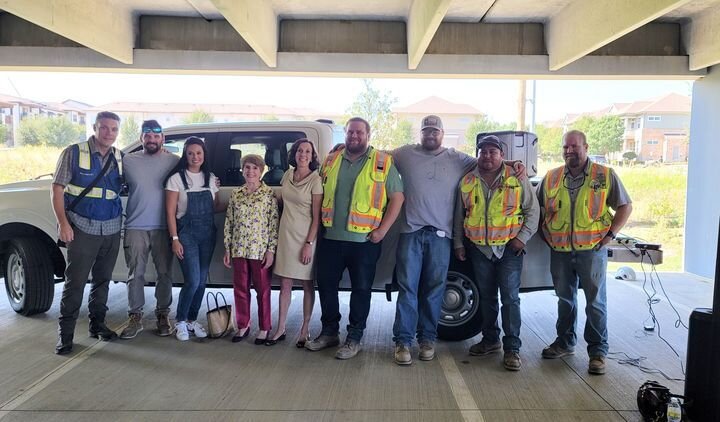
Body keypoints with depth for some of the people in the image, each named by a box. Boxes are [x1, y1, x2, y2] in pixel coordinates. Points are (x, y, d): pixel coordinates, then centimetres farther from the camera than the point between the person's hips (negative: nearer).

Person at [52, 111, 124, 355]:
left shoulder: (120, 158, 7)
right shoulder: (74, 153, -4)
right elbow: (57, 188, -5)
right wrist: (63, 223, -13)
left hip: (112, 229, 4)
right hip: (83, 228, -4)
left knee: (103, 279, 13)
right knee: (75, 281, -3)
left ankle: (97, 324, 26)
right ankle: (65, 333, 7)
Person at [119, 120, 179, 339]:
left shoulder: (173, 162, 3)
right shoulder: (128, 161, 6)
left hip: (163, 228, 0)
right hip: (135, 228, 1)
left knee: (164, 273, 7)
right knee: (135, 274, 4)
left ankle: (163, 315, 20)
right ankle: (135, 317, 15)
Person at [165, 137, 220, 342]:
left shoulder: (210, 178, 9)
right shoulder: (177, 178, -5)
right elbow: (170, 211, -6)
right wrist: (175, 239, -12)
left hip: (208, 232, 5)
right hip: (187, 232, -5)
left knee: (202, 280, 8)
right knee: (193, 281, -10)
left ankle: (192, 320, 23)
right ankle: (180, 321, 11)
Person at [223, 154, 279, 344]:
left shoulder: (269, 194, -5)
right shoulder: (236, 194, 6)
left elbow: (274, 223, -7)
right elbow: (229, 222, 9)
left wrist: (271, 250, -11)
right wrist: (227, 249, 7)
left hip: (260, 249, -4)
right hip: (238, 249, 4)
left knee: (262, 289, 7)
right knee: (240, 289, 12)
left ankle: (264, 328, 20)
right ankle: (243, 326, 27)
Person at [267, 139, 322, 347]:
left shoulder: (315, 180, -9)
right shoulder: (288, 175, 7)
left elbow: (317, 217, -11)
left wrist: (309, 244, -15)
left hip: (305, 237, -5)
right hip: (286, 234, 5)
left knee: (307, 285, 6)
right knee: (285, 284, 9)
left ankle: (305, 330, 18)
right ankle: (280, 329, 19)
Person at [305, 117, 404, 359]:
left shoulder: (383, 163, -2)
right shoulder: (331, 160, 10)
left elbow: (397, 197, -3)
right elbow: (319, 194, 17)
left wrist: (382, 230, -10)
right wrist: (319, 223, 7)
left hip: (364, 240, -4)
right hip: (331, 238, 4)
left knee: (361, 289, 5)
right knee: (326, 285, 11)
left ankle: (354, 339, 18)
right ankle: (329, 332, 28)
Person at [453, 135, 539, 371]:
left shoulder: (517, 179, -2)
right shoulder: (468, 181, 6)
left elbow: (533, 211, 0)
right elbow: (459, 215, 12)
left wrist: (523, 237, -10)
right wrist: (458, 243, 9)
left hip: (509, 248, -3)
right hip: (479, 248, 3)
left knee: (510, 297, -4)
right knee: (486, 297, 13)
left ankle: (512, 348, 3)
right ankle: (490, 340, 27)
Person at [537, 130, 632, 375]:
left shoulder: (605, 175, -1)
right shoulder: (551, 178, 6)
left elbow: (625, 206, 2)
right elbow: (538, 209, 16)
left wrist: (610, 234, -6)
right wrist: (546, 234, 5)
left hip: (591, 249, -3)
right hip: (560, 251, 3)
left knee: (595, 301, 3)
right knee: (565, 298, 15)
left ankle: (598, 350, 13)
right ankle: (565, 342, 29)